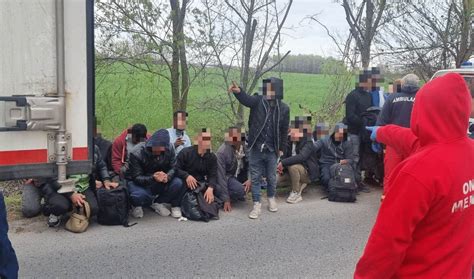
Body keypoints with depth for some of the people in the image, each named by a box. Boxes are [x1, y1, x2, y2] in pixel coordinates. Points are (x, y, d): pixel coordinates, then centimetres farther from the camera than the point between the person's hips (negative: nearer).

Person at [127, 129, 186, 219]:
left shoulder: (169, 148, -13)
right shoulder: (136, 153, -24)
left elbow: (174, 167, -8)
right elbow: (136, 177, -23)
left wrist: (167, 176, -32)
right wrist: (153, 178, -42)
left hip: (160, 183, 4)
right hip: (140, 184, -4)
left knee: (178, 183, -25)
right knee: (139, 196, -39)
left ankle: (157, 203, 0)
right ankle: (137, 206, 2)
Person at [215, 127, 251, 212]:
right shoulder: (222, 152, -28)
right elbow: (221, 177, -26)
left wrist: (250, 179, -23)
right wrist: (226, 200, -27)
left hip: (238, 174, 6)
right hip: (227, 176, -6)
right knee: (240, 190, -30)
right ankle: (218, 195, -5)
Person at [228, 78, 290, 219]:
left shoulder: (283, 108, -3)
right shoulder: (258, 101, -6)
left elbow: (284, 130, 5)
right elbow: (246, 99, -28)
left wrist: (281, 148, 6)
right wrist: (238, 91, -49)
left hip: (271, 150, 0)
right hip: (255, 148, 0)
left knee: (271, 177, 15)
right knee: (255, 177, 6)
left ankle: (271, 198, 39)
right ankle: (257, 204, 17)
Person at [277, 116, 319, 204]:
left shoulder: (308, 144, -20)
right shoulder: (290, 143, 1)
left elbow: (301, 157, -37)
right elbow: (285, 156, 8)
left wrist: (283, 162, -38)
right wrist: (280, 166, -14)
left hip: (308, 173, -7)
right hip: (295, 171, 7)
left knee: (293, 166, -35)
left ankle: (296, 194, -19)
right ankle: (300, 184, 9)